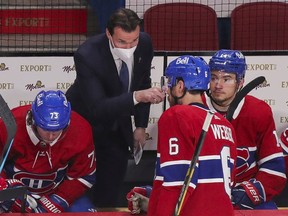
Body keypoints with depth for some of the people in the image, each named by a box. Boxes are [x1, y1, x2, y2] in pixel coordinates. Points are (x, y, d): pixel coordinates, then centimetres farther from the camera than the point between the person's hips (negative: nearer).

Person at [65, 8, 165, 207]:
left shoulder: (144, 44, -17)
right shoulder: (87, 55, -33)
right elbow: (97, 108, -41)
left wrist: (141, 126, 4)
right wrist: (137, 97, -53)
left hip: (117, 126, 5)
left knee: (110, 194, 9)